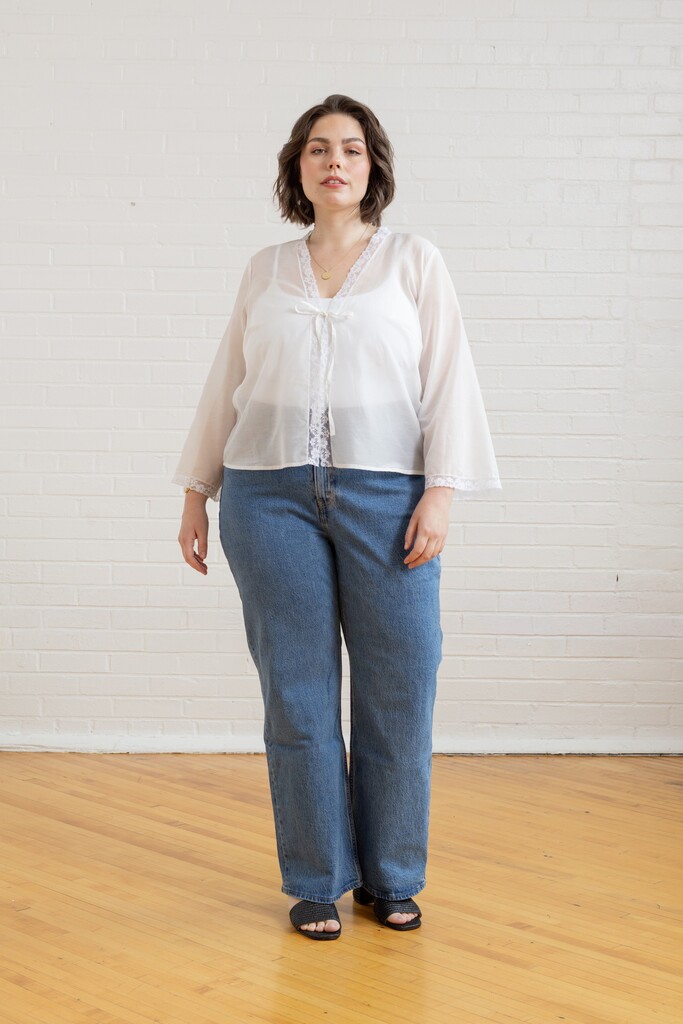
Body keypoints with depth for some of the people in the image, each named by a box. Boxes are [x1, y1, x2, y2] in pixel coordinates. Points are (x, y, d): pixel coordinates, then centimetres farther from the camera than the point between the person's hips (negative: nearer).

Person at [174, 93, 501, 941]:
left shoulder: (414, 261, 7)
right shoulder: (264, 272, 13)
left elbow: (449, 383, 0)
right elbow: (225, 387, 16)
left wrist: (440, 494, -10)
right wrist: (197, 494, 13)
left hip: (385, 496, -1)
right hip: (272, 495, 2)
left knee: (399, 692, 0)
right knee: (297, 695, 3)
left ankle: (390, 879, 20)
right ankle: (316, 882, 18)